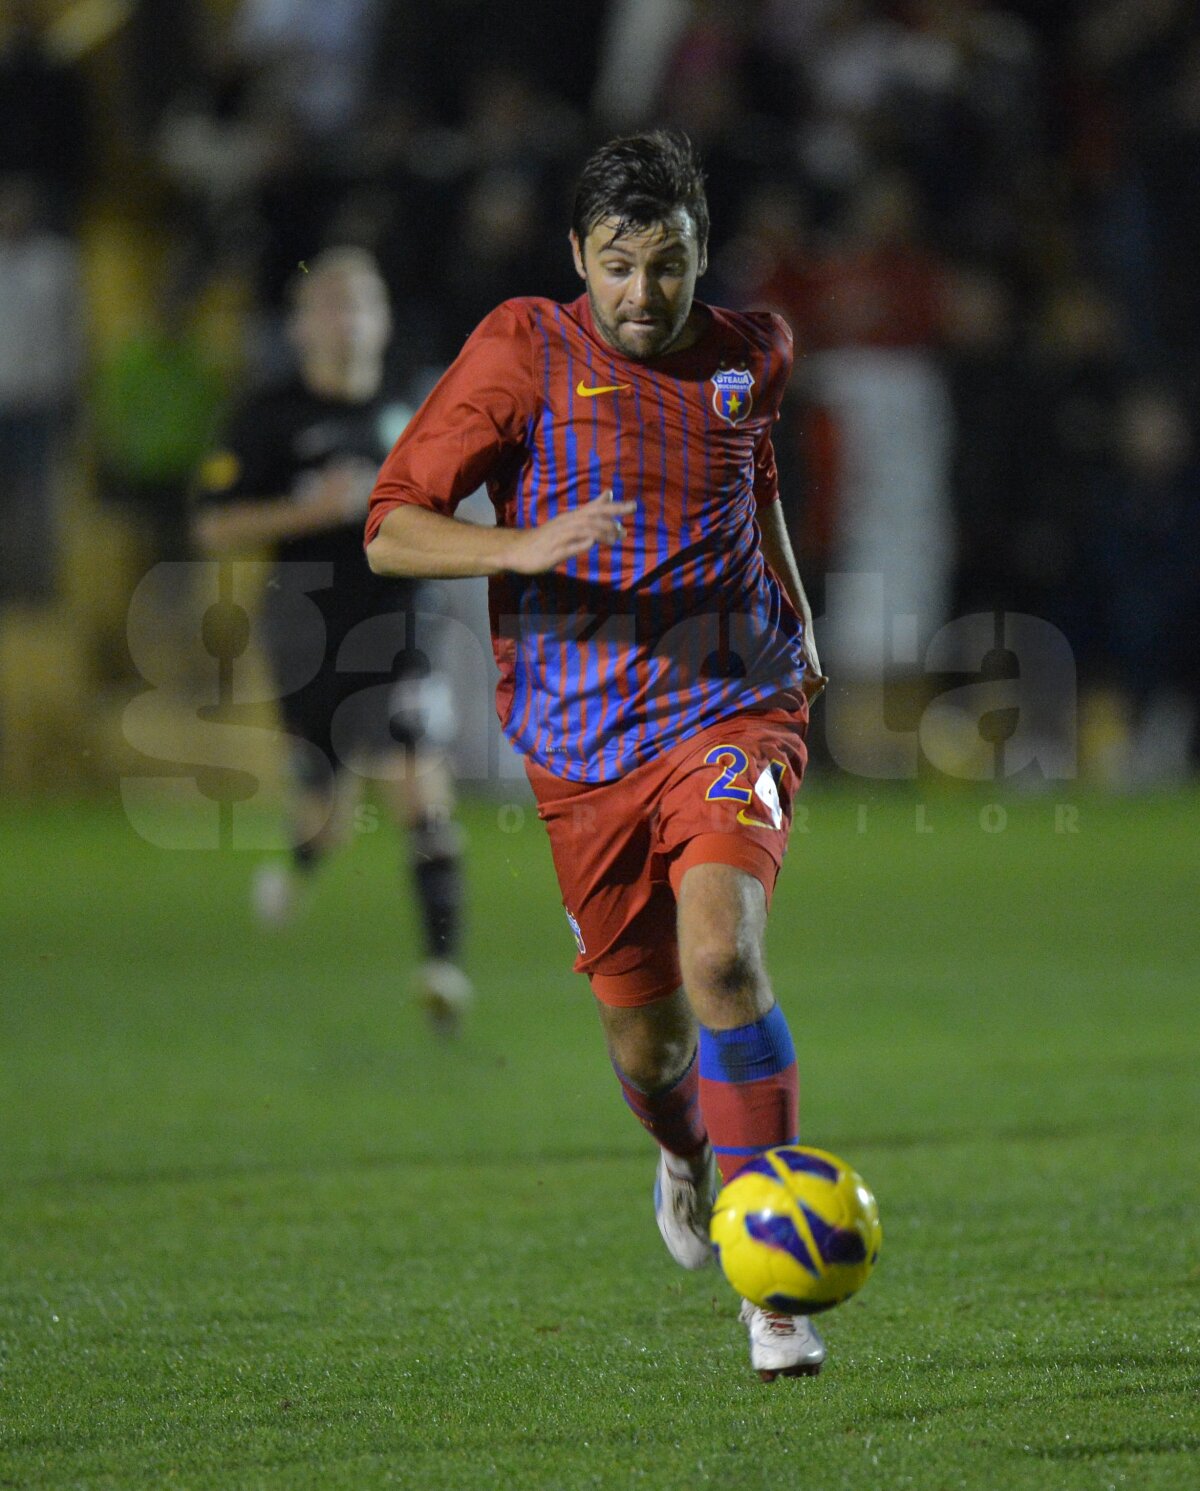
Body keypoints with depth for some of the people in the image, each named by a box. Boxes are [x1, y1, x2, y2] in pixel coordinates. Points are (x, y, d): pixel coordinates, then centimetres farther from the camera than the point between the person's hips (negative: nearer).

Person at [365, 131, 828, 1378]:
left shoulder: (747, 355, 4)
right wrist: (524, 547, -24)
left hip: (731, 711, 0)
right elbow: (390, 531, -7)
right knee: (644, 1035, 8)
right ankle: (687, 1156, 46)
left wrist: (795, 618, 25)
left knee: (721, 954, -26)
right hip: (582, 745, 0)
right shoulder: (523, 353, -5)